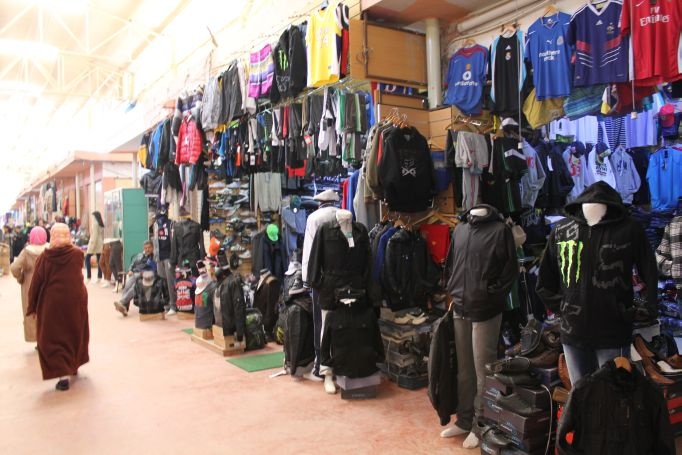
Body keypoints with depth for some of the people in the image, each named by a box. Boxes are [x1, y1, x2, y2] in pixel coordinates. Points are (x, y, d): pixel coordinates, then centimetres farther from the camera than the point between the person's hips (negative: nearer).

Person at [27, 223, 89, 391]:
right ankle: (74, 365, 35)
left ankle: (63, 375, -6)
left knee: (54, 337, 5)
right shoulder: (78, 253, -6)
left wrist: (32, 306, 4)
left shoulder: (45, 256, -10)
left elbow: (36, 283, -6)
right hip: (75, 300, 2)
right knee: (75, 332, 20)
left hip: (52, 302, -2)